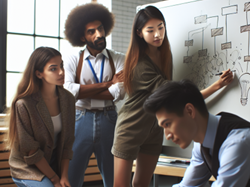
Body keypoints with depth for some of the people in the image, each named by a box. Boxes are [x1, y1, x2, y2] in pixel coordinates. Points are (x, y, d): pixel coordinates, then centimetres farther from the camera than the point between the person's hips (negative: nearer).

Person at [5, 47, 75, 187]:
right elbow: (30, 151, -15)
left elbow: (67, 142, -1)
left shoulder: (67, 99, -4)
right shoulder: (24, 105, -20)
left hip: (55, 163, 5)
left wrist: (64, 176, -10)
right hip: (27, 169, -5)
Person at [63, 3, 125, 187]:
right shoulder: (72, 60, 2)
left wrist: (82, 92, -10)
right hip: (81, 120, -1)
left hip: (108, 120, 1)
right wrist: (106, 84, -11)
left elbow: (119, 93, -12)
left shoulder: (119, 59, 3)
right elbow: (68, 90, -15)